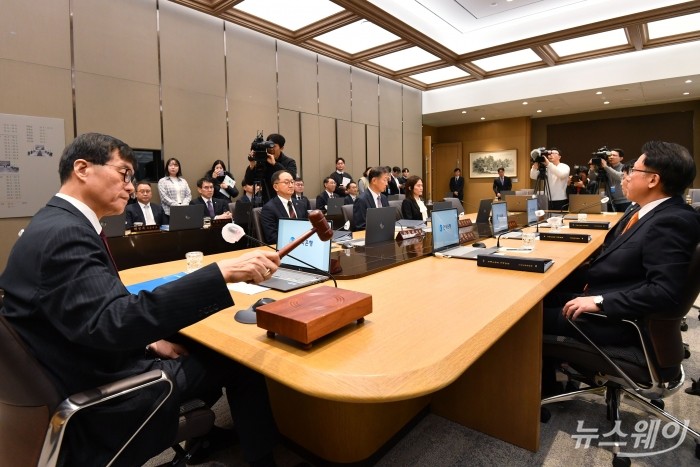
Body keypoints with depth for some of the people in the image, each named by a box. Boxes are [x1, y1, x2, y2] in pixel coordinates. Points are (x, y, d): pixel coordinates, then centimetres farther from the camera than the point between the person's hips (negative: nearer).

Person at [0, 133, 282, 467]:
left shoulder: (57, 223, 6)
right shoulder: (64, 233, -25)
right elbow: (110, 323, -38)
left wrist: (147, 337, -1)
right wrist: (222, 273, -43)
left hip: (93, 369, 9)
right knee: (242, 361, 1)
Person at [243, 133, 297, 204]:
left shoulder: (289, 162, -1)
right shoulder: (262, 161, 2)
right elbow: (249, 181, -1)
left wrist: (274, 164, -25)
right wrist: (251, 166, -18)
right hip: (267, 202, 2)